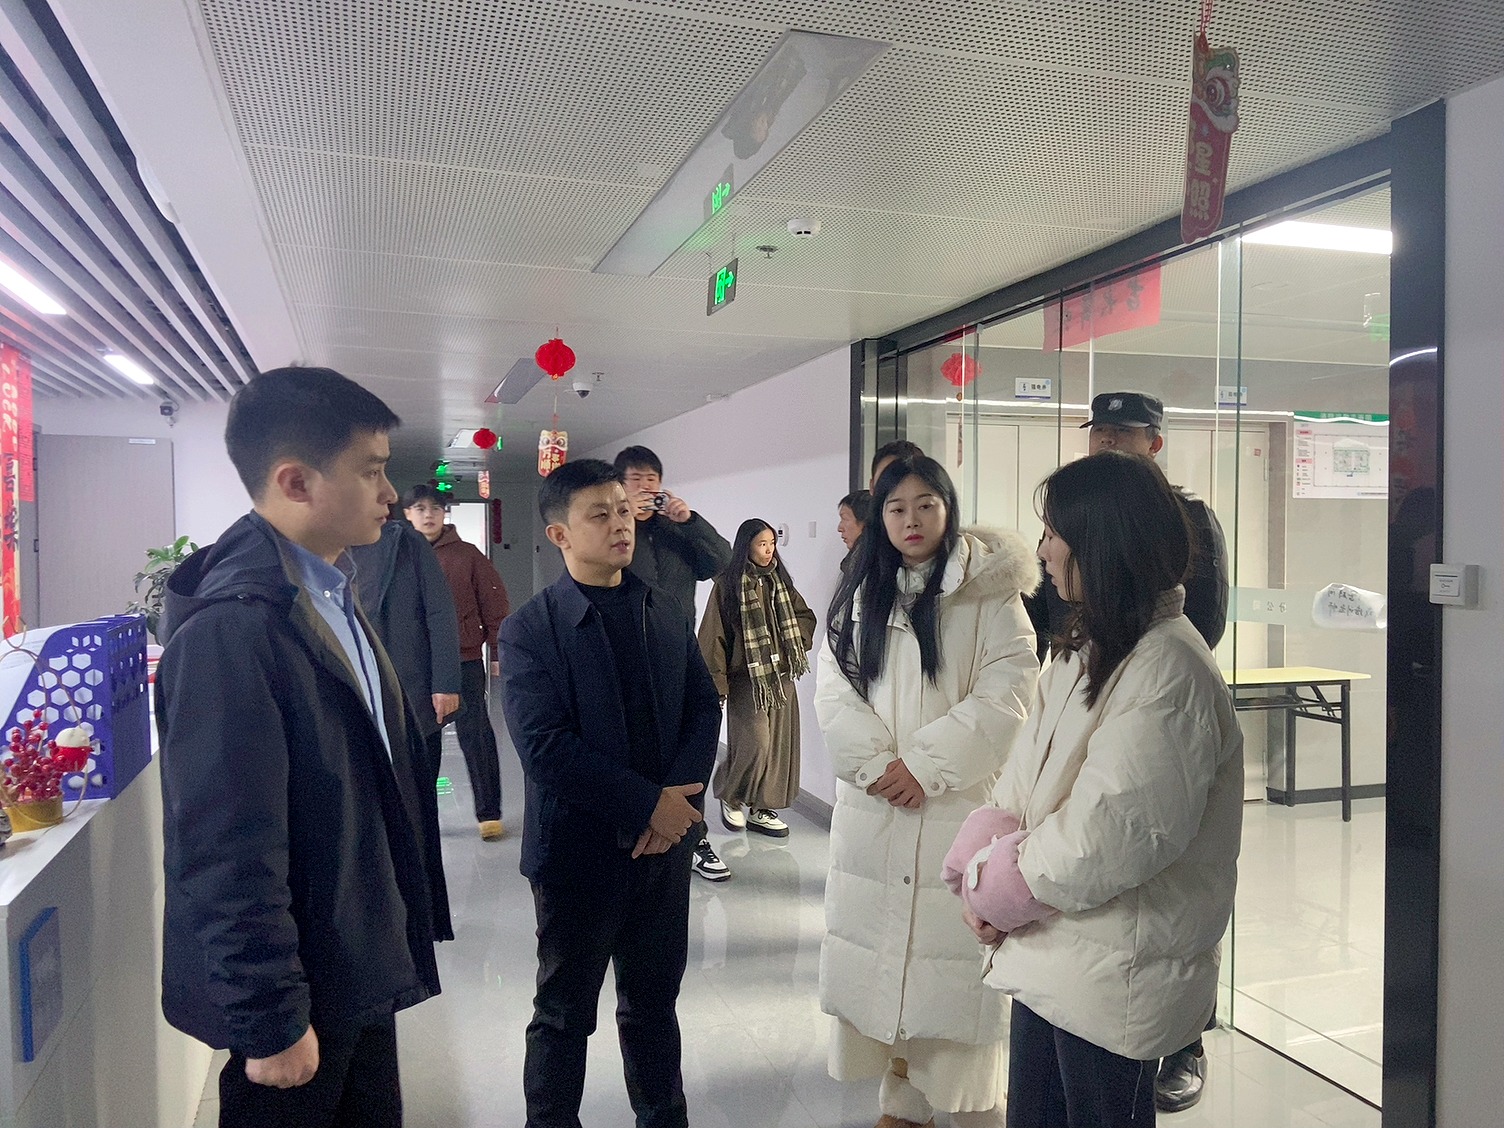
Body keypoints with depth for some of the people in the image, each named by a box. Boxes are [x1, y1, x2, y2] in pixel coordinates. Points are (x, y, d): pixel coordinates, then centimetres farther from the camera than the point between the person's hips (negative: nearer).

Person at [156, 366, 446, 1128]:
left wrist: (395, 941, 15)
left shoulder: (331, 594, 5)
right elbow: (228, 854, -25)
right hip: (296, 992, -8)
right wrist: (271, 1022, -18)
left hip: (359, 968, 8)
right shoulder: (231, 628, -25)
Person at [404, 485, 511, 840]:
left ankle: (489, 813, 11)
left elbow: (494, 606, -1)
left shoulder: (467, 554, 0)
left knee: (476, 737, 2)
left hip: (465, 661, -2)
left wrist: (500, 653, -3)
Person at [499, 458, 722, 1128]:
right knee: (564, 1014, 13)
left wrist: (680, 797, -11)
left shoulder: (665, 613, 5)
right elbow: (544, 747, -19)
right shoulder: (531, 629, -11)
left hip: (663, 844, 4)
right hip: (579, 849, -4)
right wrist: (650, 802, -19)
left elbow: (704, 706, 5)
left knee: (654, 1001, 20)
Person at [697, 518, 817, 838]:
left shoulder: (779, 580, 9)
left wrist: (797, 643, 2)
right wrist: (717, 683, -13)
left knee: (779, 743, 5)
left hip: (781, 676, 6)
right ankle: (729, 794, 15)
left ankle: (761, 810, 17)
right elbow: (712, 636, -9)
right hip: (747, 678, -6)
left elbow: (806, 616, 20)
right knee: (755, 743, -12)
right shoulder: (728, 584, -8)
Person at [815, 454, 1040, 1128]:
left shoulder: (989, 595, -2)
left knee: (954, 950, -3)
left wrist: (924, 764, -13)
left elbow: (1005, 695, -10)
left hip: (958, 803, -3)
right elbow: (833, 691, 4)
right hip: (872, 805, 4)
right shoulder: (858, 596, 10)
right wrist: (877, 766, -10)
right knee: (880, 946, 7)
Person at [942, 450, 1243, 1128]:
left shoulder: (1169, 672, -22)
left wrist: (995, 889, -11)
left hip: (1116, 976, -8)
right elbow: (1023, 780, 7)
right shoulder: (1088, 650, 9)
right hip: (1048, 957, 8)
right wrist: (981, 875, -8)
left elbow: (1104, 840, -25)